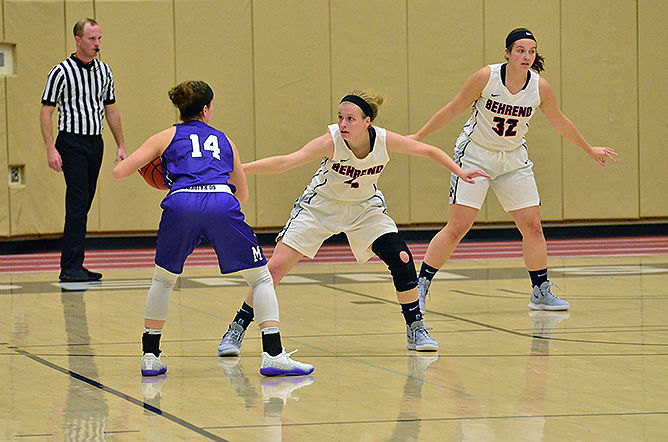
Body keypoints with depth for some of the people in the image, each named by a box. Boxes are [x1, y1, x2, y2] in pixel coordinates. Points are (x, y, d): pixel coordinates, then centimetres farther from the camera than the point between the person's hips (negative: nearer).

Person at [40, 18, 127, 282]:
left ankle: (70, 266, 12)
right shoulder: (62, 72, -7)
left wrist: (121, 146, 14)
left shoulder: (104, 71, 11)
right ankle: (72, 267, -15)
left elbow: (110, 110, 19)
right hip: (71, 144, -6)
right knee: (78, 203, -14)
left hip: (95, 144, 6)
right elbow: (46, 112, -8)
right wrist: (51, 149, -16)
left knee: (82, 206, 7)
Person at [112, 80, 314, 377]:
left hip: (181, 204, 0)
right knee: (261, 278, 12)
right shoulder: (223, 140, 31)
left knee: (163, 280, 25)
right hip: (222, 204, 0)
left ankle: (150, 355, 22)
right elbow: (242, 194, 39)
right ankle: (273, 355, -2)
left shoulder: (167, 137, 25)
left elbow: (119, 172, 21)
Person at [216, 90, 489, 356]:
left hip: (365, 208, 2)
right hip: (320, 207, -2)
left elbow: (430, 151, -5)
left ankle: (415, 330, 4)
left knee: (402, 260, -16)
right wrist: (239, 168, -50)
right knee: (275, 268, -11)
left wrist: (460, 172, -14)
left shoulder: (385, 141, -23)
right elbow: (284, 163, -40)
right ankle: (236, 331, 5)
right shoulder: (331, 141, -31)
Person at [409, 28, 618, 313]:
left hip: (514, 159, 4)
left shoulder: (540, 88, -9)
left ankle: (541, 292, 14)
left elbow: (560, 123, 9)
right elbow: (453, 109, -7)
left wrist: (590, 151, 18)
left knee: (532, 226, 0)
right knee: (457, 227, -11)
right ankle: (420, 286, -2)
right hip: (475, 155, -4)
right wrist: (418, 136, -4)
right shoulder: (486, 77, -18)